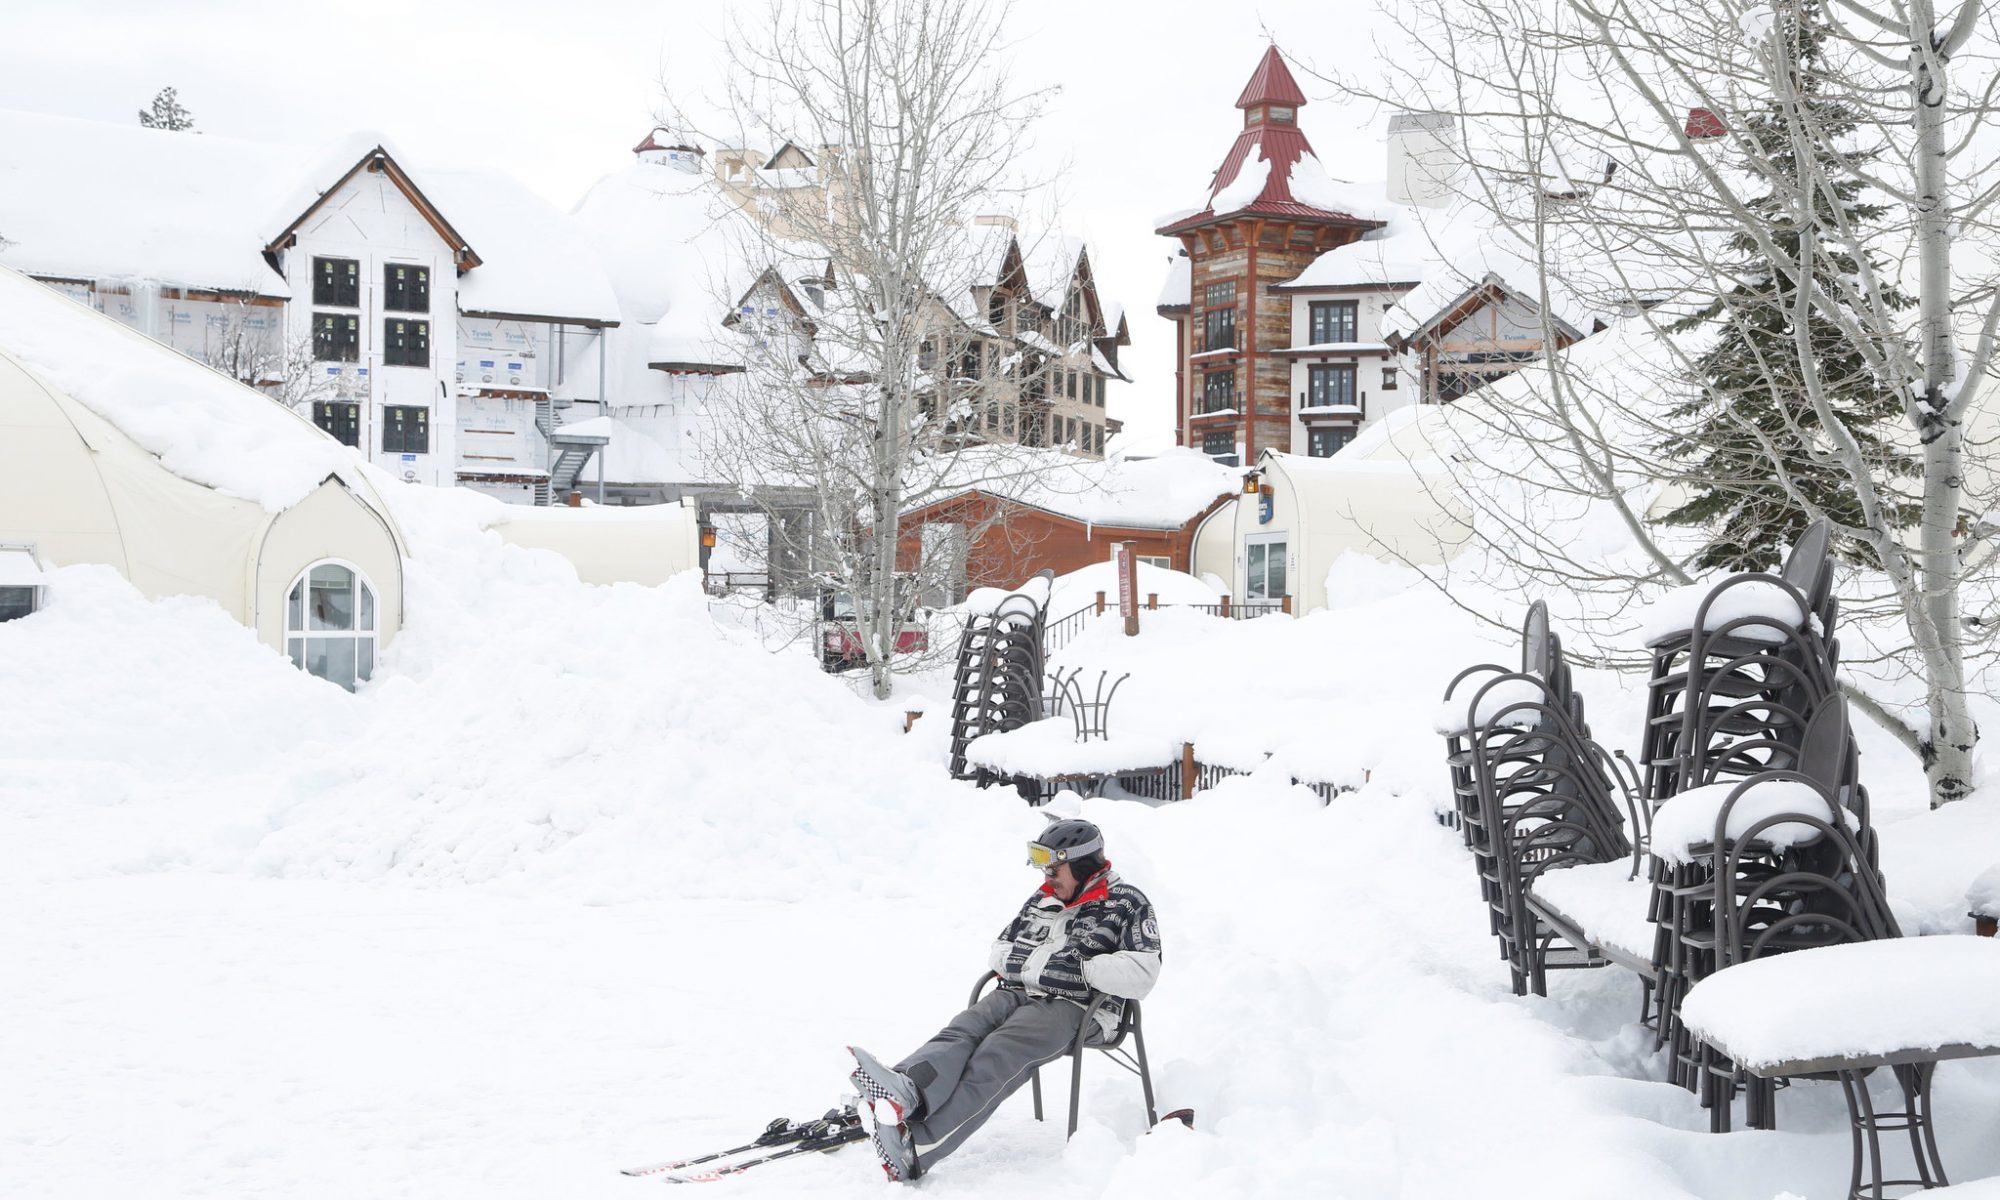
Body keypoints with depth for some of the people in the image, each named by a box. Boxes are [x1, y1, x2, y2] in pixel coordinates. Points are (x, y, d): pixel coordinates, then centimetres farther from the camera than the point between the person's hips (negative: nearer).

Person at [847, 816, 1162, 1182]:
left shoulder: (1127, 903, 3)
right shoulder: (1042, 900, 24)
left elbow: (1141, 974, -9)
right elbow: (1000, 952, 27)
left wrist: (1082, 967, -12)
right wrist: (1020, 961, 5)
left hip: (1074, 1006, -7)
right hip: (1018, 993, 7)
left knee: (999, 1054, -31)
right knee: (965, 1029, -26)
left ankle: (916, 1148, -50)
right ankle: (906, 1089, -56)